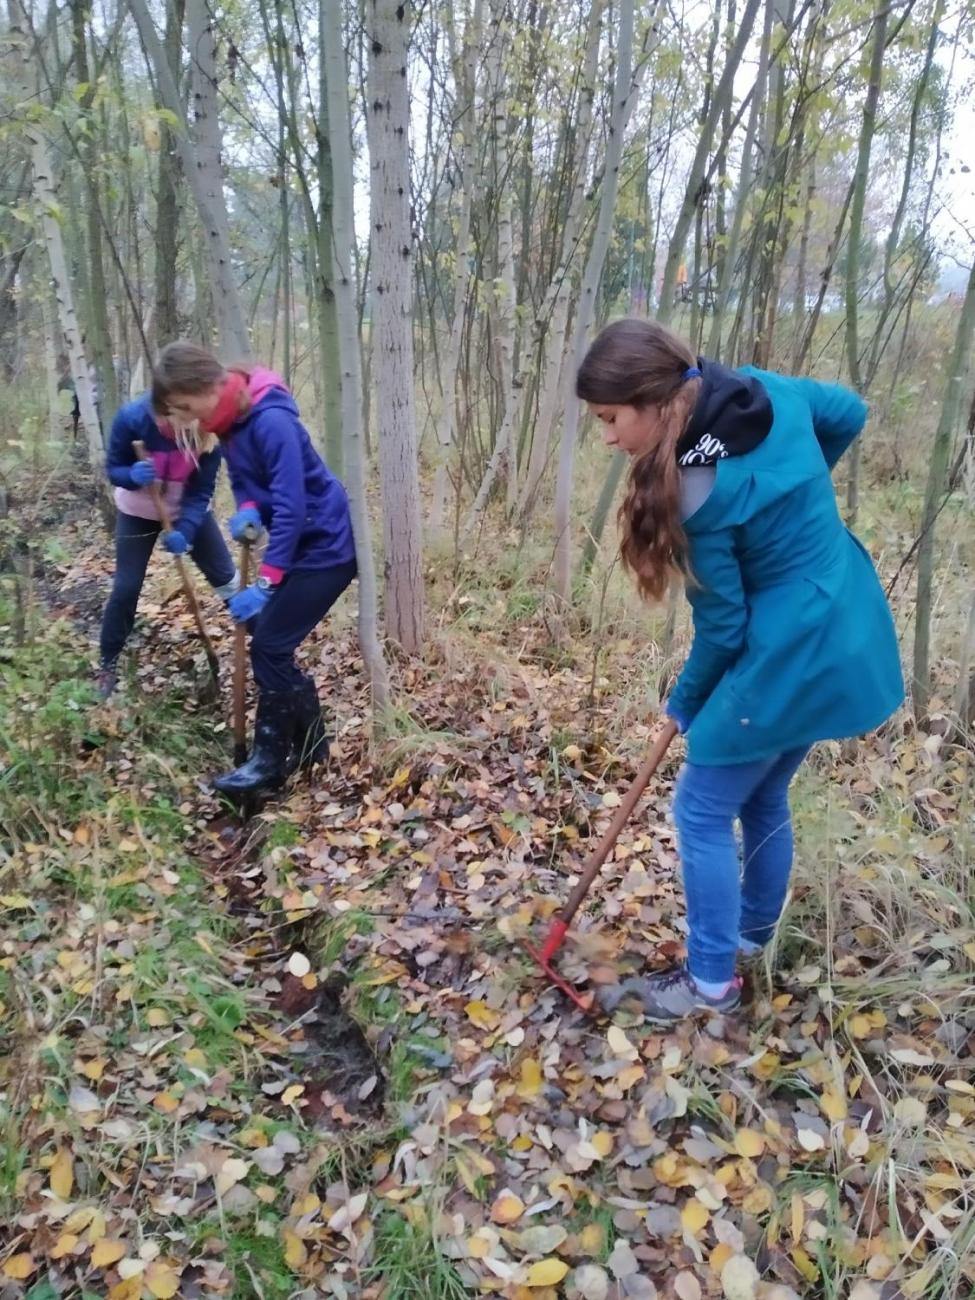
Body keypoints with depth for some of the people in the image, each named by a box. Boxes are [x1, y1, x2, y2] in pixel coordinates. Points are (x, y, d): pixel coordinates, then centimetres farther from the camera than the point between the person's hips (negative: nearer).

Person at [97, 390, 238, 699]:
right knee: (126, 588, 0)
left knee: (226, 575, 3)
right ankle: (108, 663, 17)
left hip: (190, 511, 1)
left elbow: (201, 491, -22)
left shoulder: (207, 430, -27)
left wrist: (184, 532, -36)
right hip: (139, 513, -1)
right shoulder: (132, 418, -30)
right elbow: (113, 469, -17)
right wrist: (132, 476, -41)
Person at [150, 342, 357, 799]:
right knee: (271, 644, 11)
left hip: (327, 546, -9)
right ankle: (309, 743, 24)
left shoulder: (271, 421, -26)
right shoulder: (232, 419, 2)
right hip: (302, 544, 9)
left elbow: (291, 508, -28)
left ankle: (270, 761, 6)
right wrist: (247, 509, -11)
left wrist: (265, 583, -30)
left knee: (269, 647, -8)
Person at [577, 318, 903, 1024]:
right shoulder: (763, 389, -4)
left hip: (791, 660, -9)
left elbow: (723, 626, -14)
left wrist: (686, 703, 3)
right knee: (764, 799, 23)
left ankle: (711, 981, 20)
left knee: (703, 812, 6)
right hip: (847, 639, 9)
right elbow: (850, 413, 16)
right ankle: (753, 932, 43)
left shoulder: (700, 492, -25)